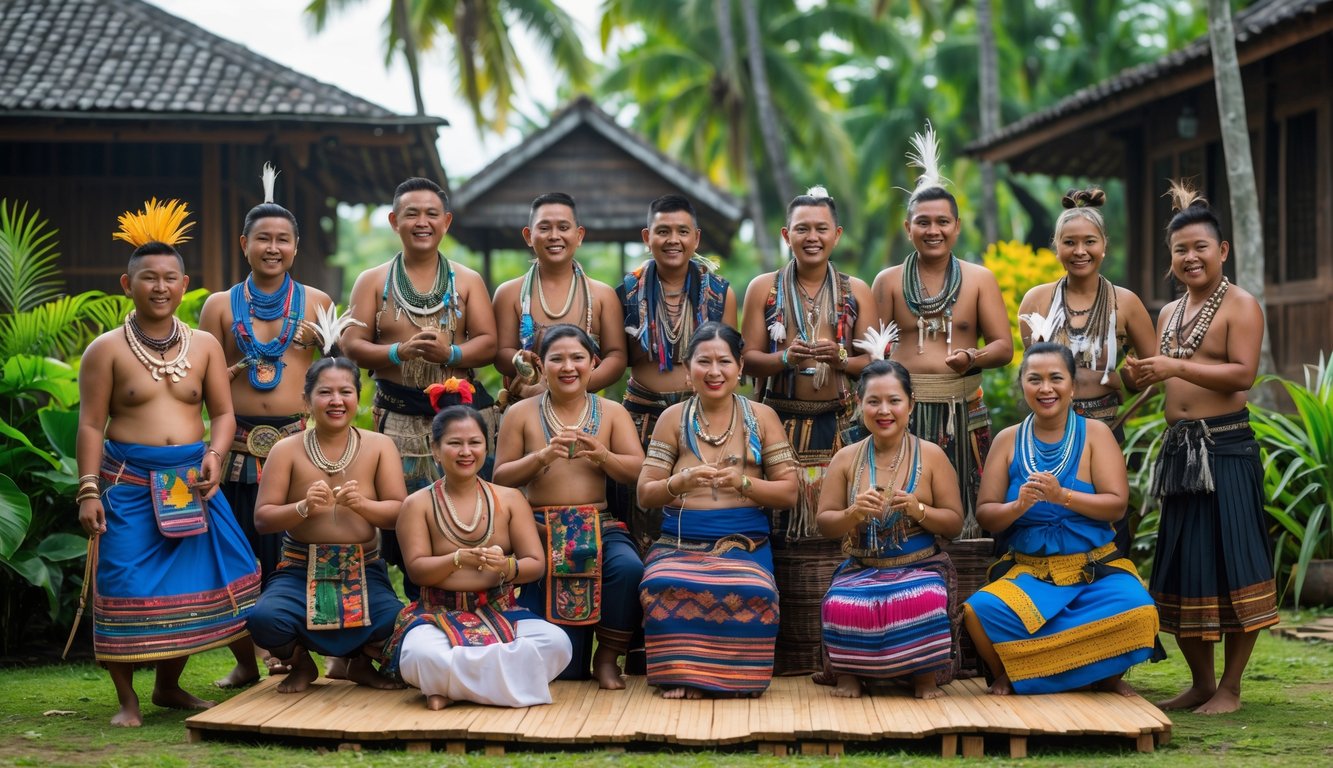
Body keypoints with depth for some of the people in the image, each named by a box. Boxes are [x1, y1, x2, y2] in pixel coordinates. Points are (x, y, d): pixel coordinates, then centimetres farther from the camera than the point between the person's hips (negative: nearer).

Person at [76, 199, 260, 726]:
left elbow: (222, 412, 10)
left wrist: (215, 455, -10)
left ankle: (169, 685, 23)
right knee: (127, 585, -7)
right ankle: (127, 699, 6)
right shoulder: (106, 350, -1)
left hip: (191, 480, 4)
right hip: (128, 481, -3)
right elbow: (91, 424, -3)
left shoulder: (204, 346, 9)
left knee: (196, 577, 4)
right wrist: (88, 490, -9)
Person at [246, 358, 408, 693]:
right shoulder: (287, 450, 2)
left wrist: (362, 504, -21)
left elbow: (400, 513, -1)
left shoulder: (379, 446, 4)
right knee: (265, 619, -32)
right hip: (300, 570, -1)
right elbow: (262, 518, -1)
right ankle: (300, 663, 8)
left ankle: (361, 661, 12)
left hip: (364, 570, 1)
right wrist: (303, 508, -20)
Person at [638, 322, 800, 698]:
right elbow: (645, 492, 6)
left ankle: (737, 678, -13)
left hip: (744, 541, 0)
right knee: (663, 586, -35)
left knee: (753, 593, -34)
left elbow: (788, 492, 6)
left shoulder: (761, 417, 10)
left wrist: (742, 483, -12)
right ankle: (681, 673, -17)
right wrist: (682, 481, -15)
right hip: (680, 541, 0)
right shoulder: (674, 418, 10)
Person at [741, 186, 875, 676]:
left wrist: (839, 360, -14)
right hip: (779, 424, 0)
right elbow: (749, 358, 3)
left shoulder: (855, 292, 10)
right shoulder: (764, 289, 9)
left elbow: (872, 362, 6)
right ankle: (785, 654, -2)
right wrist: (786, 359, -16)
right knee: (780, 533, -5)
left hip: (838, 425, 0)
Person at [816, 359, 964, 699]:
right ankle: (849, 673, -4)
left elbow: (955, 524, 3)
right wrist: (853, 514, -15)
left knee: (928, 600, -36)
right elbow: (824, 524, 7)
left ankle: (926, 675, -9)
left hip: (921, 567, -1)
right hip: (862, 569, 1)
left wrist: (918, 510, -16)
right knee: (840, 605, -33)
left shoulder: (931, 456, 3)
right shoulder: (846, 459, 7)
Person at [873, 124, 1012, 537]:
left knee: (962, 517, -2)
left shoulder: (979, 280, 8)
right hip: (905, 414, 0)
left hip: (963, 414, 0)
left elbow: (1004, 347, 4)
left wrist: (972, 358, -17)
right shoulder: (888, 282, 7)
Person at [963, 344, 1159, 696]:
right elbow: (985, 514, 4)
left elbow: (1116, 505, -6)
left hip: (1096, 568, -1)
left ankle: (1107, 674, 2)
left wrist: (1062, 496, -21)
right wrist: (1019, 506, -17)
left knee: (1135, 611, -32)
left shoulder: (1094, 433, 3)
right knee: (981, 611, -30)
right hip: (1027, 569, 1)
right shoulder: (1008, 440, 7)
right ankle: (1005, 673, 3)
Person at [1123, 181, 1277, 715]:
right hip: (1178, 448, 7)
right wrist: (1144, 376, -1)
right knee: (1181, 568, 9)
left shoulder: (1239, 305, -4)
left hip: (1226, 447, -7)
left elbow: (1243, 374, -16)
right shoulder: (1169, 313, 17)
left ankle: (1230, 688, 3)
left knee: (1233, 564, -4)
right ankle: (1201, 682, 19)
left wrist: (1175, 367, -21)